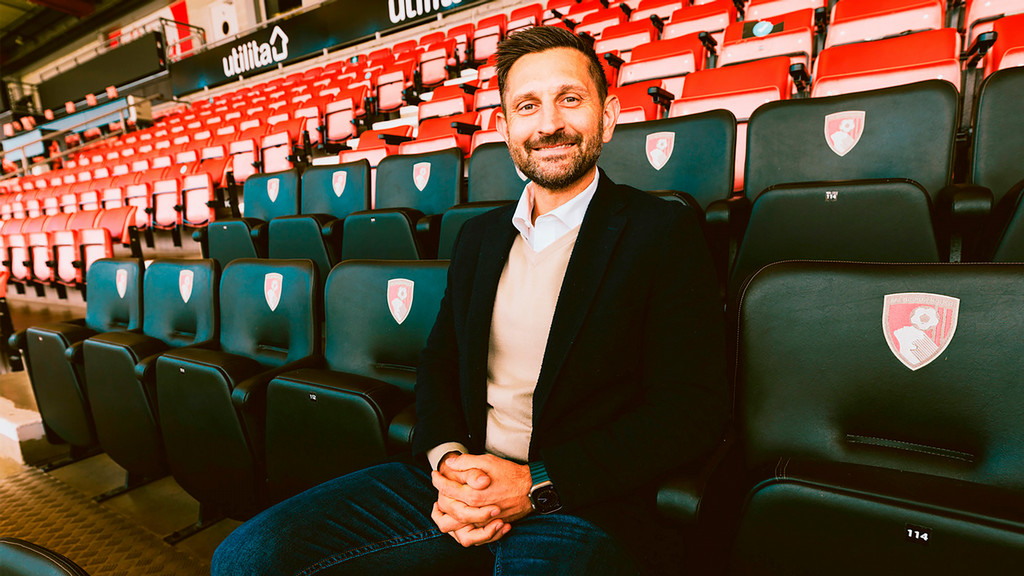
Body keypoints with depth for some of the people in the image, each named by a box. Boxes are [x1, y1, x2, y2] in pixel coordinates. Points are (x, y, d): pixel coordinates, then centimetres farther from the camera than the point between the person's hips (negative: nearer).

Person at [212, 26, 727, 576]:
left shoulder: (665, 232, -5)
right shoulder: (479, 236, 12)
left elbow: (693, 411, -10)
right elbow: (438, 362, 14)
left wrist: (534, 485, -16)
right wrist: (447, 459, -6)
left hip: (579, 504, -4)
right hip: (456, 480, 5)